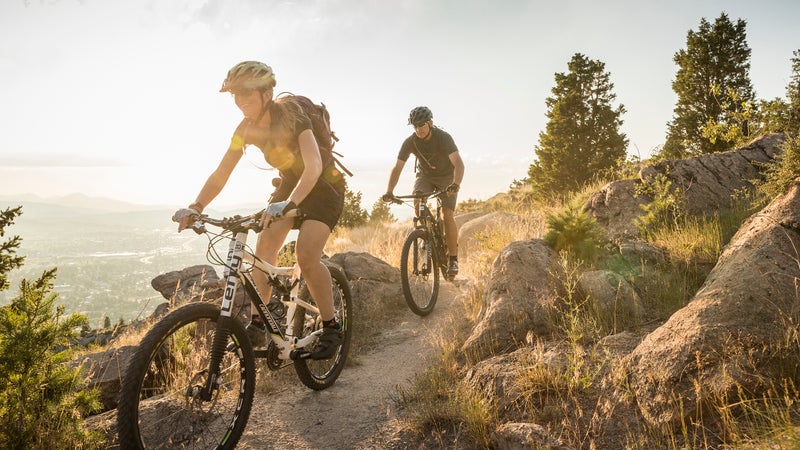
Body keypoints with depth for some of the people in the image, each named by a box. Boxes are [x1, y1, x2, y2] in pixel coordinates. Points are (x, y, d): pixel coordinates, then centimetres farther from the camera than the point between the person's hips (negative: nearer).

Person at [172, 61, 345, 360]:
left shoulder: (291, 115, -28)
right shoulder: (247, 129, -10)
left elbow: (314, 166, -42)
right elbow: (221, 174, -10)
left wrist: (288, 203, -57)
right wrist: (196, 207, -26)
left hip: (324, 187, -6)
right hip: (289, 184, 6)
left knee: (306, 254, -23)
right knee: (264, 247, -12)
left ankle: (331, 328, -8)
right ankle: (257, 326, -2)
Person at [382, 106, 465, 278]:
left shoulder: (443, 137, -29)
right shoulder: (410, 142, -20)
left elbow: (458, 163, -40)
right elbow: (397, 167, -22)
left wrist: (456, 184, -59)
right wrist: (389, 192, -37)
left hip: (446, 177, -3)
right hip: (425, 176, 3)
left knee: (447, 215, -19)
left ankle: (453, 259, -9)